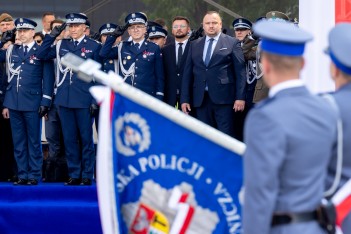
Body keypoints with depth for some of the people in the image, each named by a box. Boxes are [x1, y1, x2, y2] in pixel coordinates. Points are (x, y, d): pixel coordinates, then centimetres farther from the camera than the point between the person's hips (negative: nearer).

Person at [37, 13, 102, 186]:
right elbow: (41, 55, 6)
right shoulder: (61, 45, 10)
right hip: (65, 100, 4)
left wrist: (96, 101, -5)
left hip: (84, 101, -4)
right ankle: (74, 175, 14)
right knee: (69, 139, 7)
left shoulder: (94, 47, 0)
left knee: (86, 139, 3)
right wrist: (52, 35, -2)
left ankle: (87, 176, 9)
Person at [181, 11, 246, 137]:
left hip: (223, 98, -4)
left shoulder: (232, 43, 5)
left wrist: (240, 97, -7)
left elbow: (240, 71, 1)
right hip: (201, 99, 4)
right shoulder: (194, 45, 15)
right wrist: (185, 98, 6)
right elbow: (187, 73, 13)